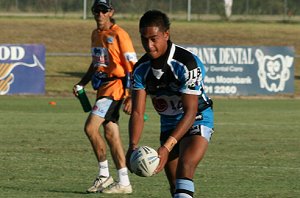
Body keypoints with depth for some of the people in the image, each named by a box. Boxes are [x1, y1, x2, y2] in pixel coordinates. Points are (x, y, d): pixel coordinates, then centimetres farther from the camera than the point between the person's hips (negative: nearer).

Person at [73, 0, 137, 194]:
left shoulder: (119, 35, -11)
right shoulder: (96, 34, 15)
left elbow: (132, 67, -13)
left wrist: (131, 97, -18)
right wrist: (81, 84, 15)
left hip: (115, 87, -9)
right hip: (103, 88, 9)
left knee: (90, 127, -16)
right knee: (111, 134, 7)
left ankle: (104, 174, -6)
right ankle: (124, 182, 9)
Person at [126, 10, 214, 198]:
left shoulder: (187, 64, -27)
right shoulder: (141, 68, -9)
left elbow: (190, 112, -28)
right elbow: (137, 112, -11)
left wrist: (167, 147, -37)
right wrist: (133, 146, -29)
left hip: (197, 121, -6)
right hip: (169, 124, 6)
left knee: (184, 168, -29)